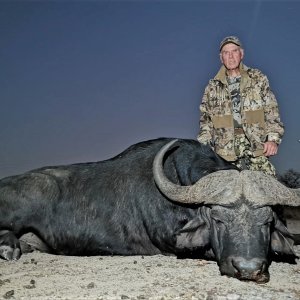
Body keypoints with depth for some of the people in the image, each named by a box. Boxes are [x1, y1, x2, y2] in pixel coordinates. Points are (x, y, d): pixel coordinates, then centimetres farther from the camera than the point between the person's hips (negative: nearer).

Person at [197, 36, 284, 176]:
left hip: (257, 148, 0)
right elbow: (206, 120, 16)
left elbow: (271, 111, 8)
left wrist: (273, 138, -5)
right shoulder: (212, 87, 14)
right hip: (225, 151, 1)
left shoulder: (258, 79, 11)